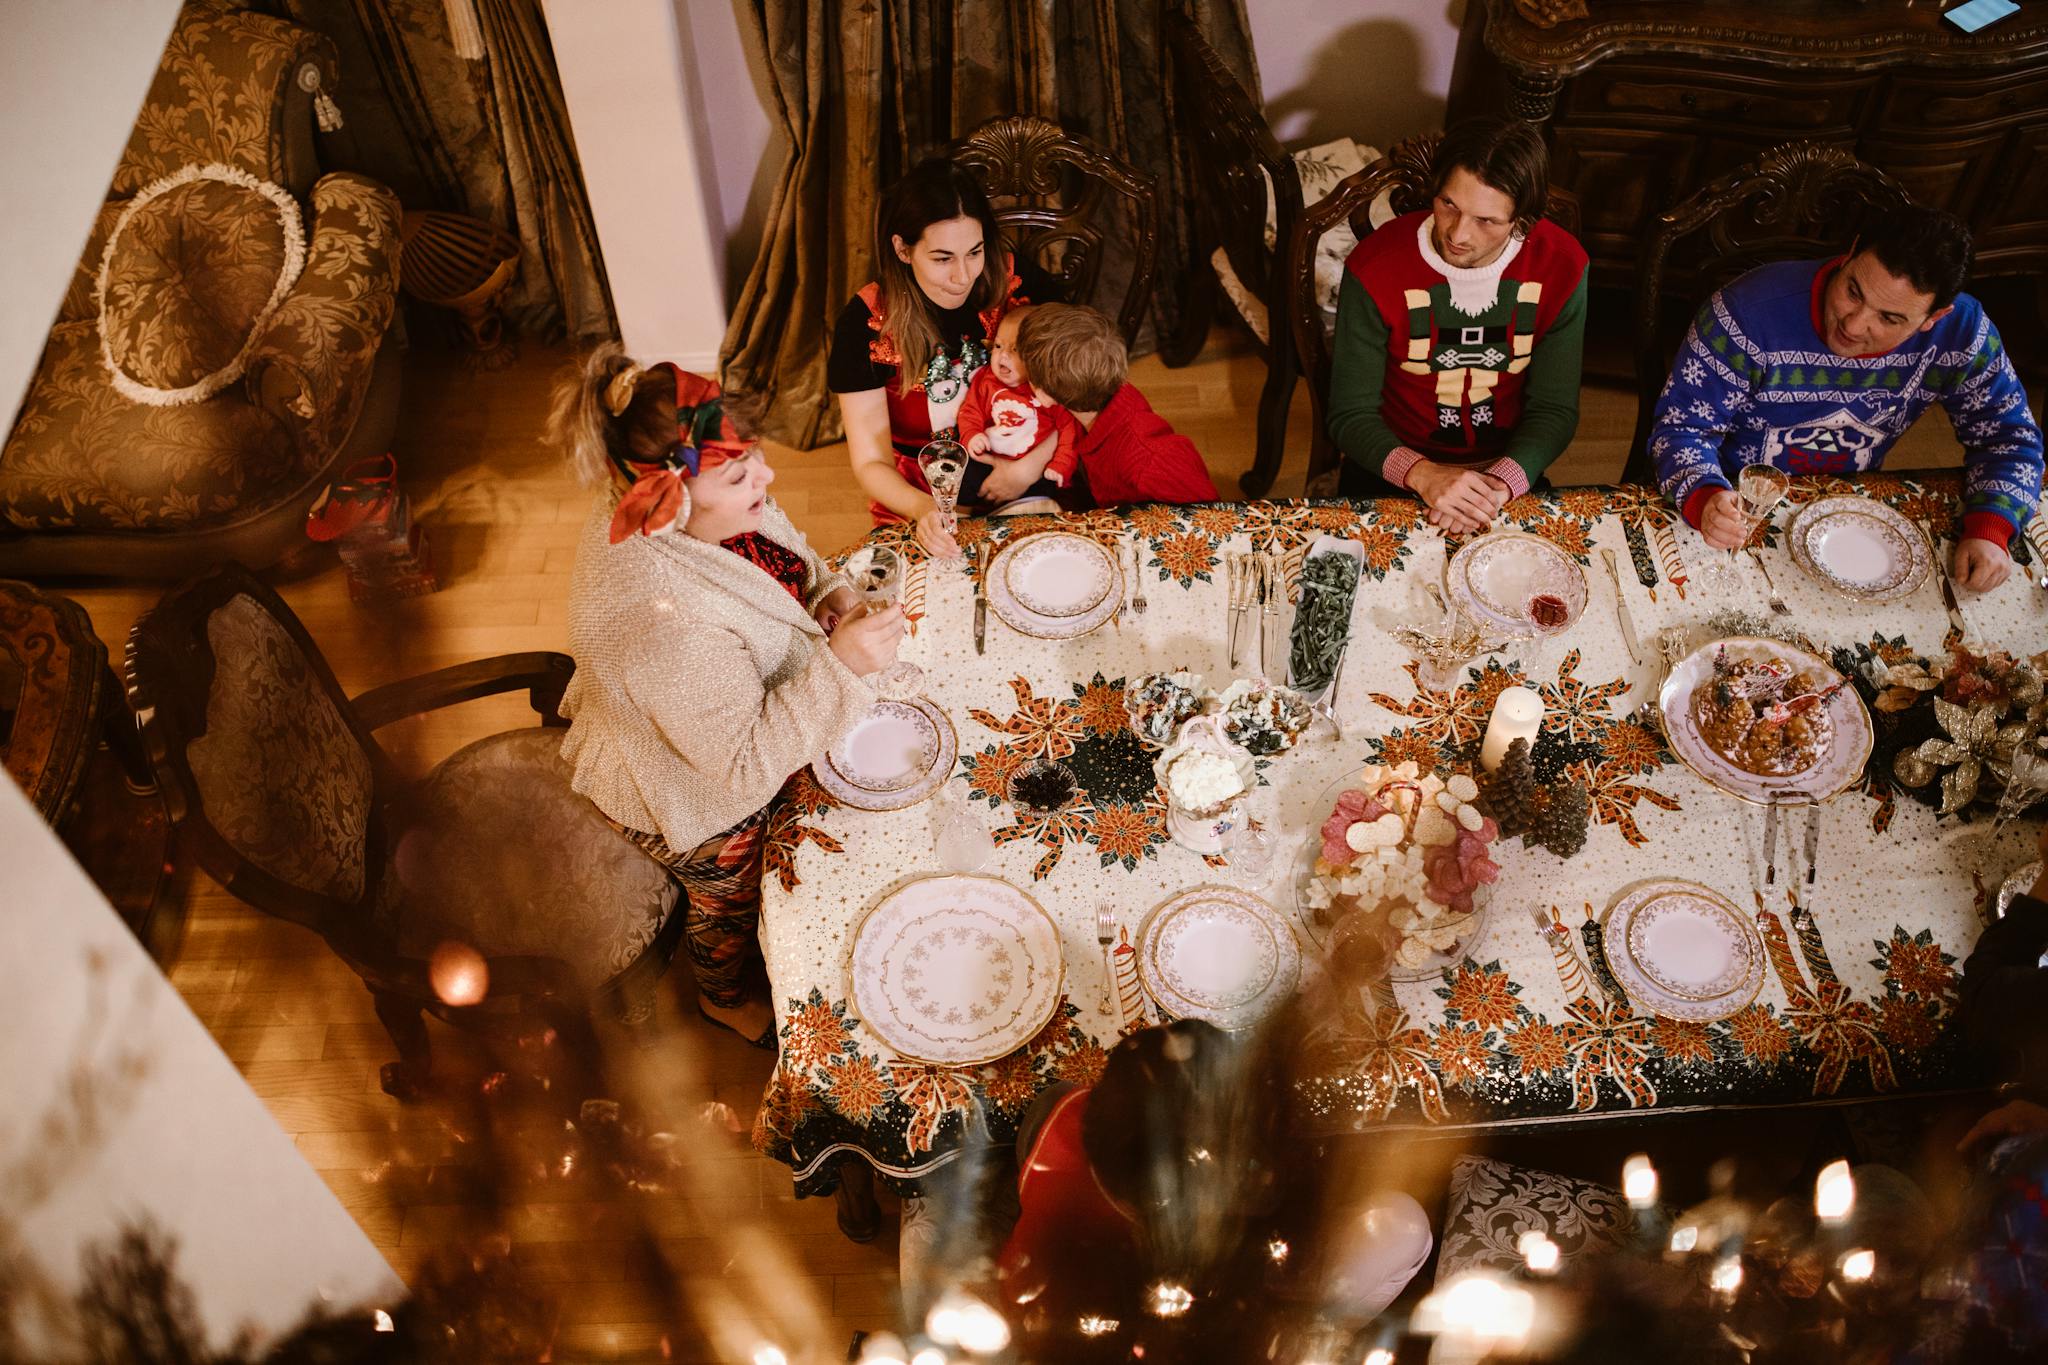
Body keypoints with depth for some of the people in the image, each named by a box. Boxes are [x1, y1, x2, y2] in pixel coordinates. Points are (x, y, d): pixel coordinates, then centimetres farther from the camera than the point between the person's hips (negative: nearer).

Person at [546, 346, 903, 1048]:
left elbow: (791, 560, 1)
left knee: (750, 882, 35)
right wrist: (840, 665, -41)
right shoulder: (666, 622, -46)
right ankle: (728, 996, 58)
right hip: (694, 798, -7)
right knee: (730, 900, 25)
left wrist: (831, 599, -19)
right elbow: (745, 763, -35)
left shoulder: (704, 508, -21)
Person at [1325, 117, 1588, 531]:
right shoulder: (1374, 267, -17)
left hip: (1505, 465, 2)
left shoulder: (1560, 266, -11)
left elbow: (1555, 410, -7)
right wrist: (1423, 476, -32)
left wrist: (1497, 487, -27)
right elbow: (1350, 414, -13)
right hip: (1394, 463, -2)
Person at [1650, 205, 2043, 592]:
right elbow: (1682, 424, -20)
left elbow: (2010, 437, -2)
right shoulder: (1752, 312, -26)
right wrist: (1706, 499, -42)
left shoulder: (1960, 332, -15)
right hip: (1741, 506, -4)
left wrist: (1989, 531, -20)